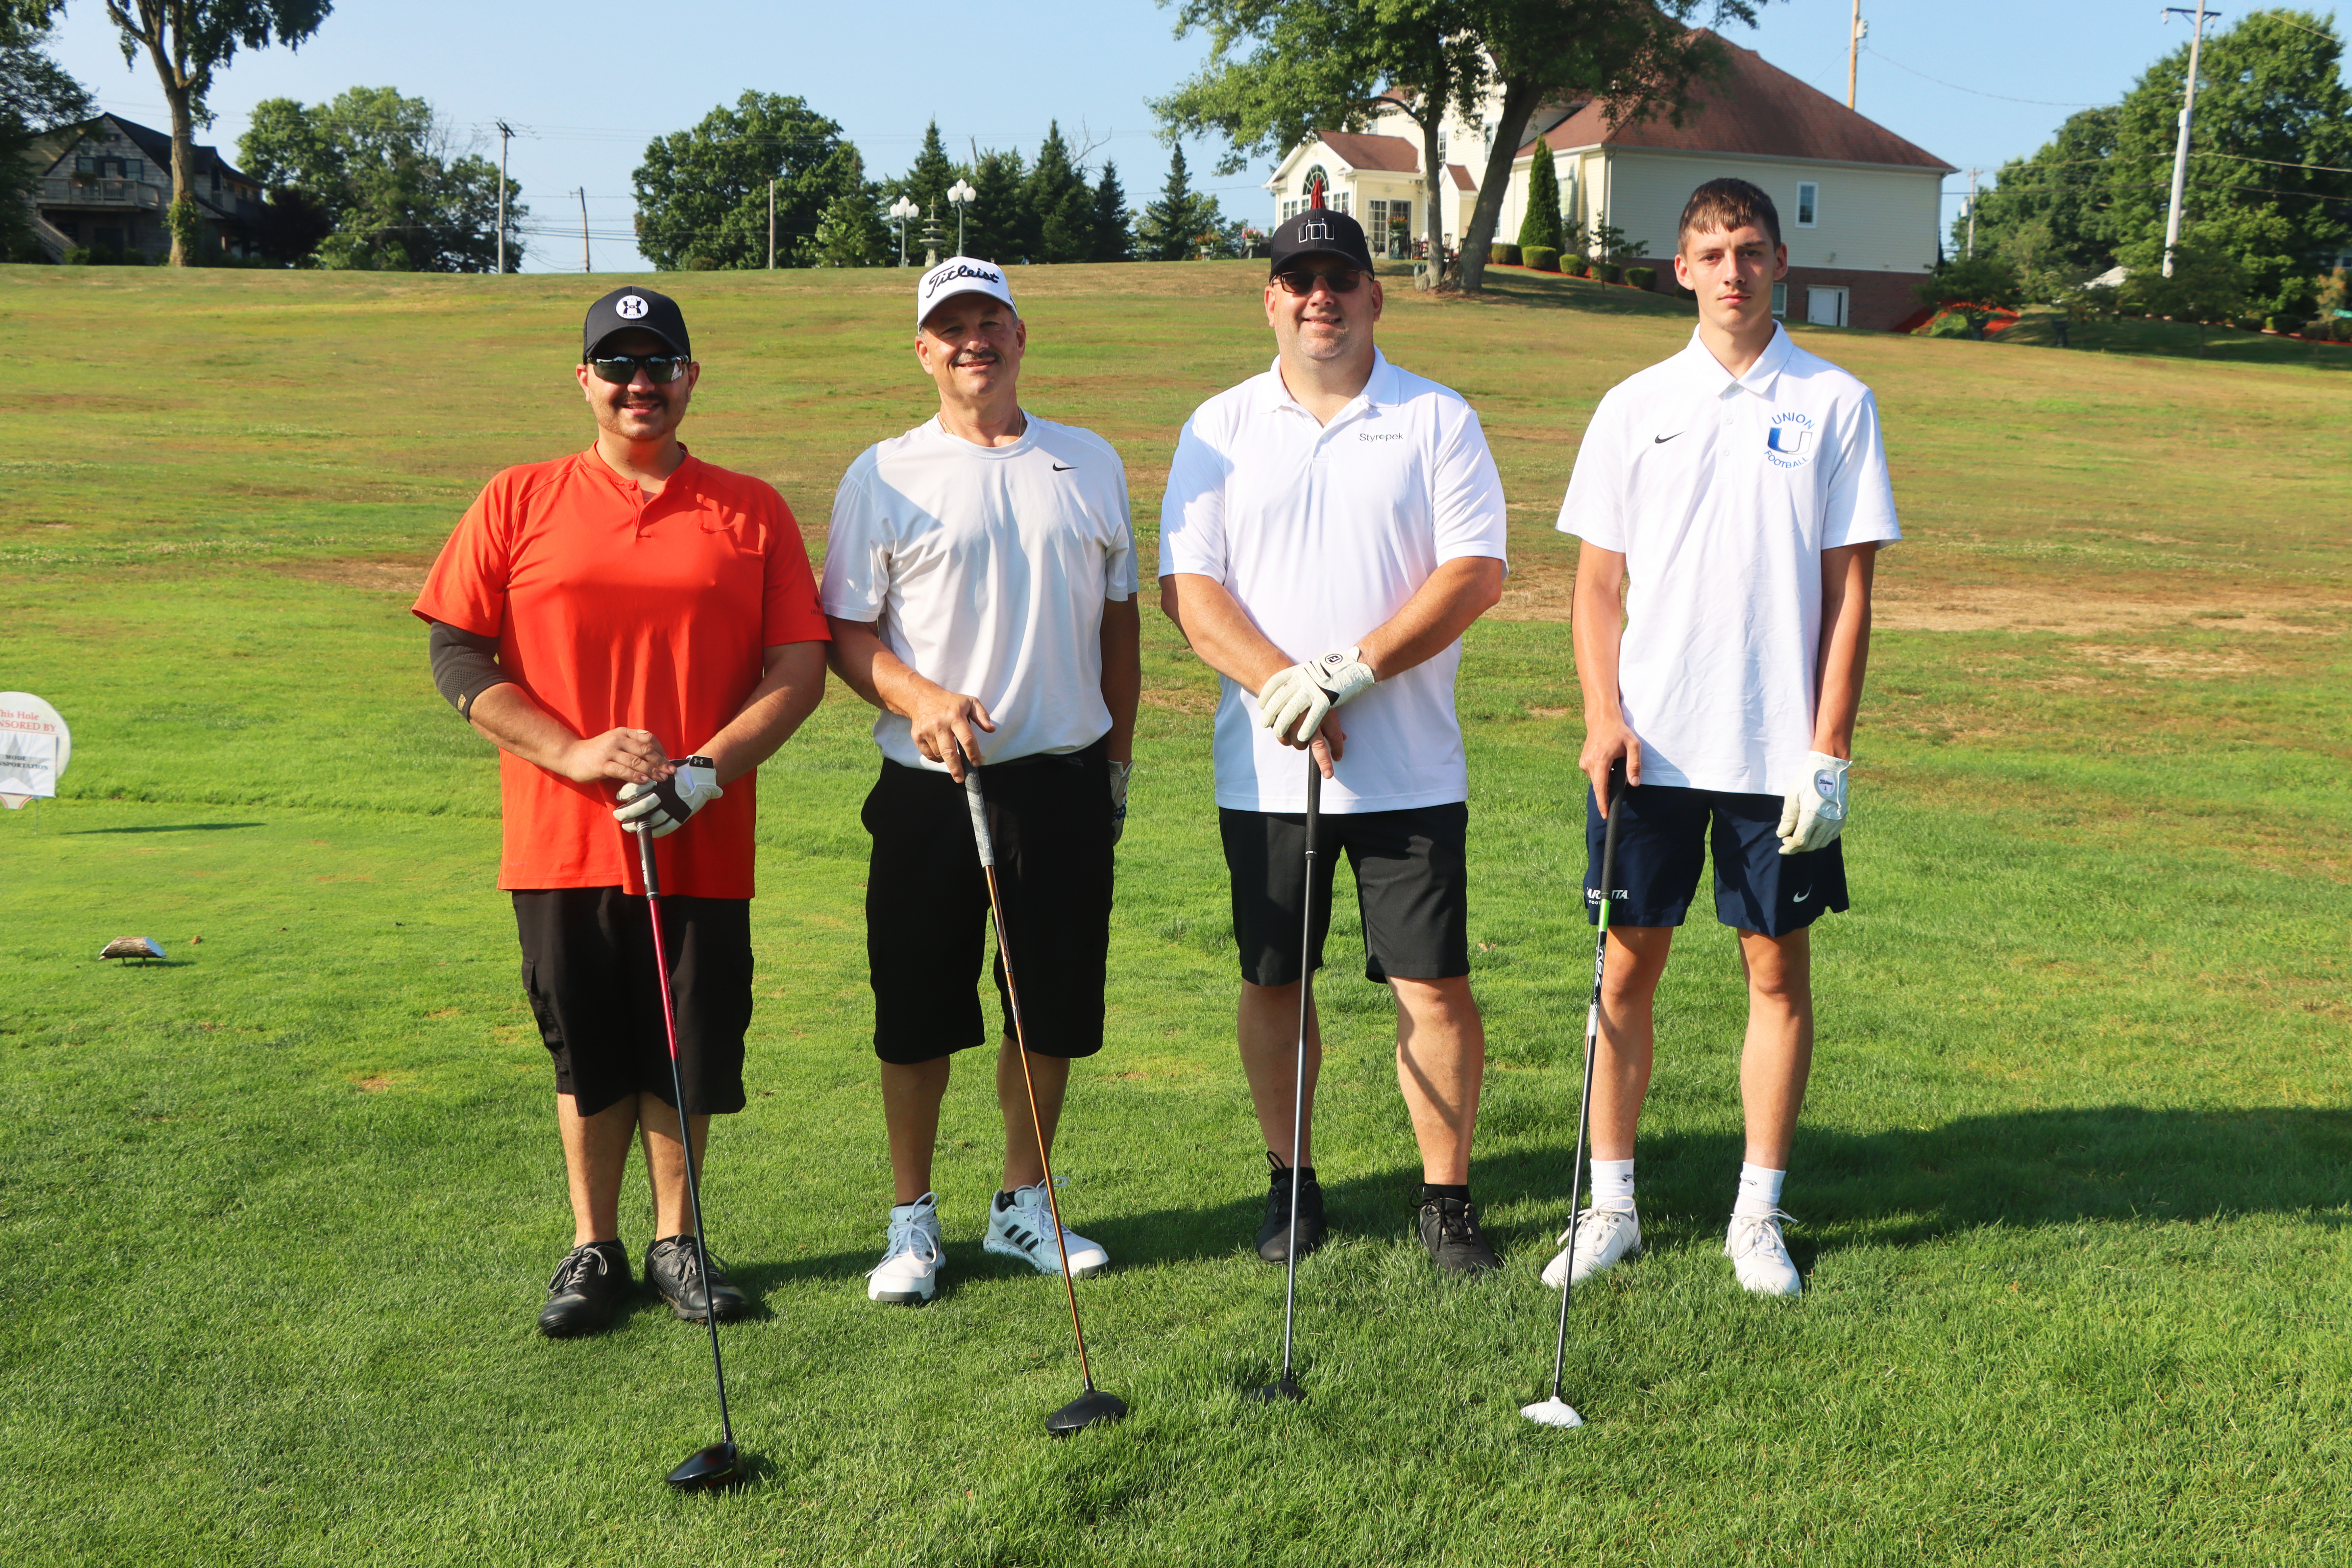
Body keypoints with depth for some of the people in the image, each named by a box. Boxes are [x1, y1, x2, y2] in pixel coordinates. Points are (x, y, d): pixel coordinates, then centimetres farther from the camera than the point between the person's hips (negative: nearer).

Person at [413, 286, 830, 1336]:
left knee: (688, 1055, 7)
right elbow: (457, 656, 1)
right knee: (588, 1055, 10)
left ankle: (675, 1242, 27)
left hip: (703, 845, 0)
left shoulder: (752, 512, 4)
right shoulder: (518, 502, 4)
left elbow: (801, 667, 0)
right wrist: (573, 751, -12)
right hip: (561, 843, 0)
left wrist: (704, 771, -13)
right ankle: (594, 1248, 27)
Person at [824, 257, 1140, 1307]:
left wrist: (1117, 758, 14)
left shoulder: (1091, 463, 10)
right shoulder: (884, 475, 2)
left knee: (1056, 1004, 8)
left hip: (1065, 778, 2)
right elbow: (844, 631, 0)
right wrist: (923, 699, -17)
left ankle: (1024, 1206, 25)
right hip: (931, 785, -2)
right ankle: (912, 1219, 18)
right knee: (919, 1010, 3)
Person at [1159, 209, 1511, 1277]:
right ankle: (1293, 1185, 24)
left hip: (1411, 769, -1)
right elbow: (1187, 585, 0)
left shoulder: (1439, 421, 4)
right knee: (1273, 982, 9)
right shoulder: (1220, 427, 7)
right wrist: (1286, 688, -14)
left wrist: (1351, 671, -16)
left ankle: (1447, 1199, 11)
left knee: (1433, 986, -2)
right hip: (1265, 768, 2)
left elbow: (1476, 574, -5)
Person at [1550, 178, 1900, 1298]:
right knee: (1628, 964, 5)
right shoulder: (1635, 407, 6)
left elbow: (1849, 592, 0)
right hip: (1649, 743, 1)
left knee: (1779, 969, 6)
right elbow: (1597, 581, 7)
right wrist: (1603, 718, -6)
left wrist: (1829, 751, -6)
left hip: (1780, 750, -1)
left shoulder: (1835, 405, 1)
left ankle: (1759, 1217, 18)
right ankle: (1611, 1205, 18)